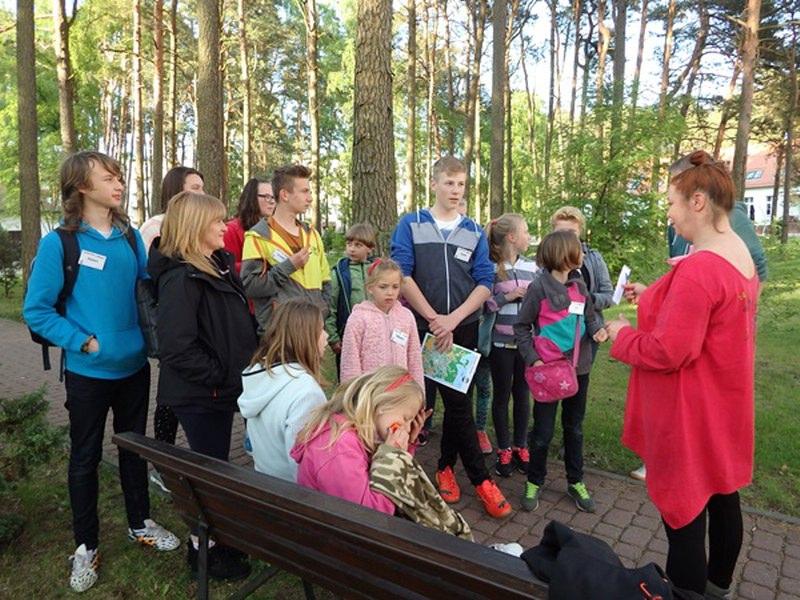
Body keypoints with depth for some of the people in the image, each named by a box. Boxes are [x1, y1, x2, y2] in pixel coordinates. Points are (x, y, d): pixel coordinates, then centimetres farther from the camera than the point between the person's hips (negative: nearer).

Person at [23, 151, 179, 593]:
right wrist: (84, 342, -17)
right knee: (85, 457, 12)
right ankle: (86, 545, 30)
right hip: (88, 371, -4)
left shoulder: (130, 237, 1)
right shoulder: (59, 243, -12)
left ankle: (140, 523, 37)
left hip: (134, 366, 4)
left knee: (134, 447, 18)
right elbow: (36, 311, -11)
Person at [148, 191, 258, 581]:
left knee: (216, 466, 20)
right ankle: (202, 551, 26)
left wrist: (239, 369, 10)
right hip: (200, 394, -9)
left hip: (221, 388, 9)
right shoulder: (181, 278, -22)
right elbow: (176, 347, -29)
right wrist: (218, 376, -20)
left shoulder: (218, 265, 8)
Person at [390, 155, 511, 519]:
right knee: (456, 401, 2)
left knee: (457, 400, 8)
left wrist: (453, 319, -12)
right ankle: (479, 478, 12)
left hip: (463, 328, 2)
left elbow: (484, 283, 1)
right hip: (422, 326, -2)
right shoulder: (410, 225, 1)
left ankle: (446, 466, 26)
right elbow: (401, 274, -8)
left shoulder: (475, 232, 8)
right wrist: (434, 318, -13)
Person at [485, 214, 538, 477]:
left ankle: (521, 446, 29)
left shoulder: (532, 267, 6)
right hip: (501, 342, -4)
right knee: (502, 394, 9)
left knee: (523, 393, 13)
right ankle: (504, 450, 23)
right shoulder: (491, 267, -9)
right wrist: (508, 297, -18)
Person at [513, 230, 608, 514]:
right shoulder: (539, 287, -13)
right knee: (543, 430, 5)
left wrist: (597, 329, -9)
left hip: (578, 368, 5)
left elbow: (589, 316, 13)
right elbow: (521, 327, -8)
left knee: (574, 427, 18)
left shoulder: (580, 285, 3)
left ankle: (575, 482, 34)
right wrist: (533, 358, -17)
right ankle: (534, 482, 26)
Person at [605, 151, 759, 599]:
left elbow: (668, 352, -27)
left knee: (685, 509, 4)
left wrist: (623, 335, -10)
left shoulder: (698, 269, -27)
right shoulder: (741, 256, 4)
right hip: (722, 403, 10)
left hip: (691, 411, -10)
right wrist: (652, 297, 10)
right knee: (722, 495, 23)